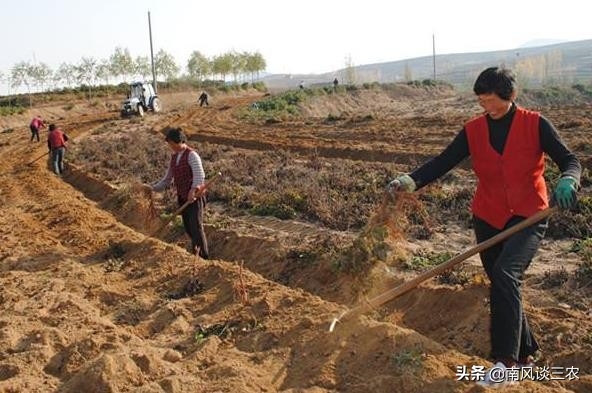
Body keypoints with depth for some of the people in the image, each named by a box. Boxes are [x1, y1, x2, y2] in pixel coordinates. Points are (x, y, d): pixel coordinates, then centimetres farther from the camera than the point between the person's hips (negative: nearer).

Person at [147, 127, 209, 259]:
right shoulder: (174, 157, 12)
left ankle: (204, 257, -5)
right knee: (188, 228, 11)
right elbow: (167, 179, 17)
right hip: (183, 198, 7)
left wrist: (193, 189, -40)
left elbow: (199, 175, -25)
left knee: (196, 227, -12)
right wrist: (153, 188, 5)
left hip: (195, 197, -7)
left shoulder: (191, 155, -12)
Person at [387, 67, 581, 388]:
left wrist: (566, 181, -35)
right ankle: (525, 353, 30)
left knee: (505, 274, -26)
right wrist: (411, 181, -28)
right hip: (488, 219, 4)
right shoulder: (473, 130, 0)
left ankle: (505, 361, -22)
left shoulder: (535, 124, -6)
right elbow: (443, 162, -10)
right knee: (503, 287, 11)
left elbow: (569, 160, -10)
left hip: (527, 217, -4)